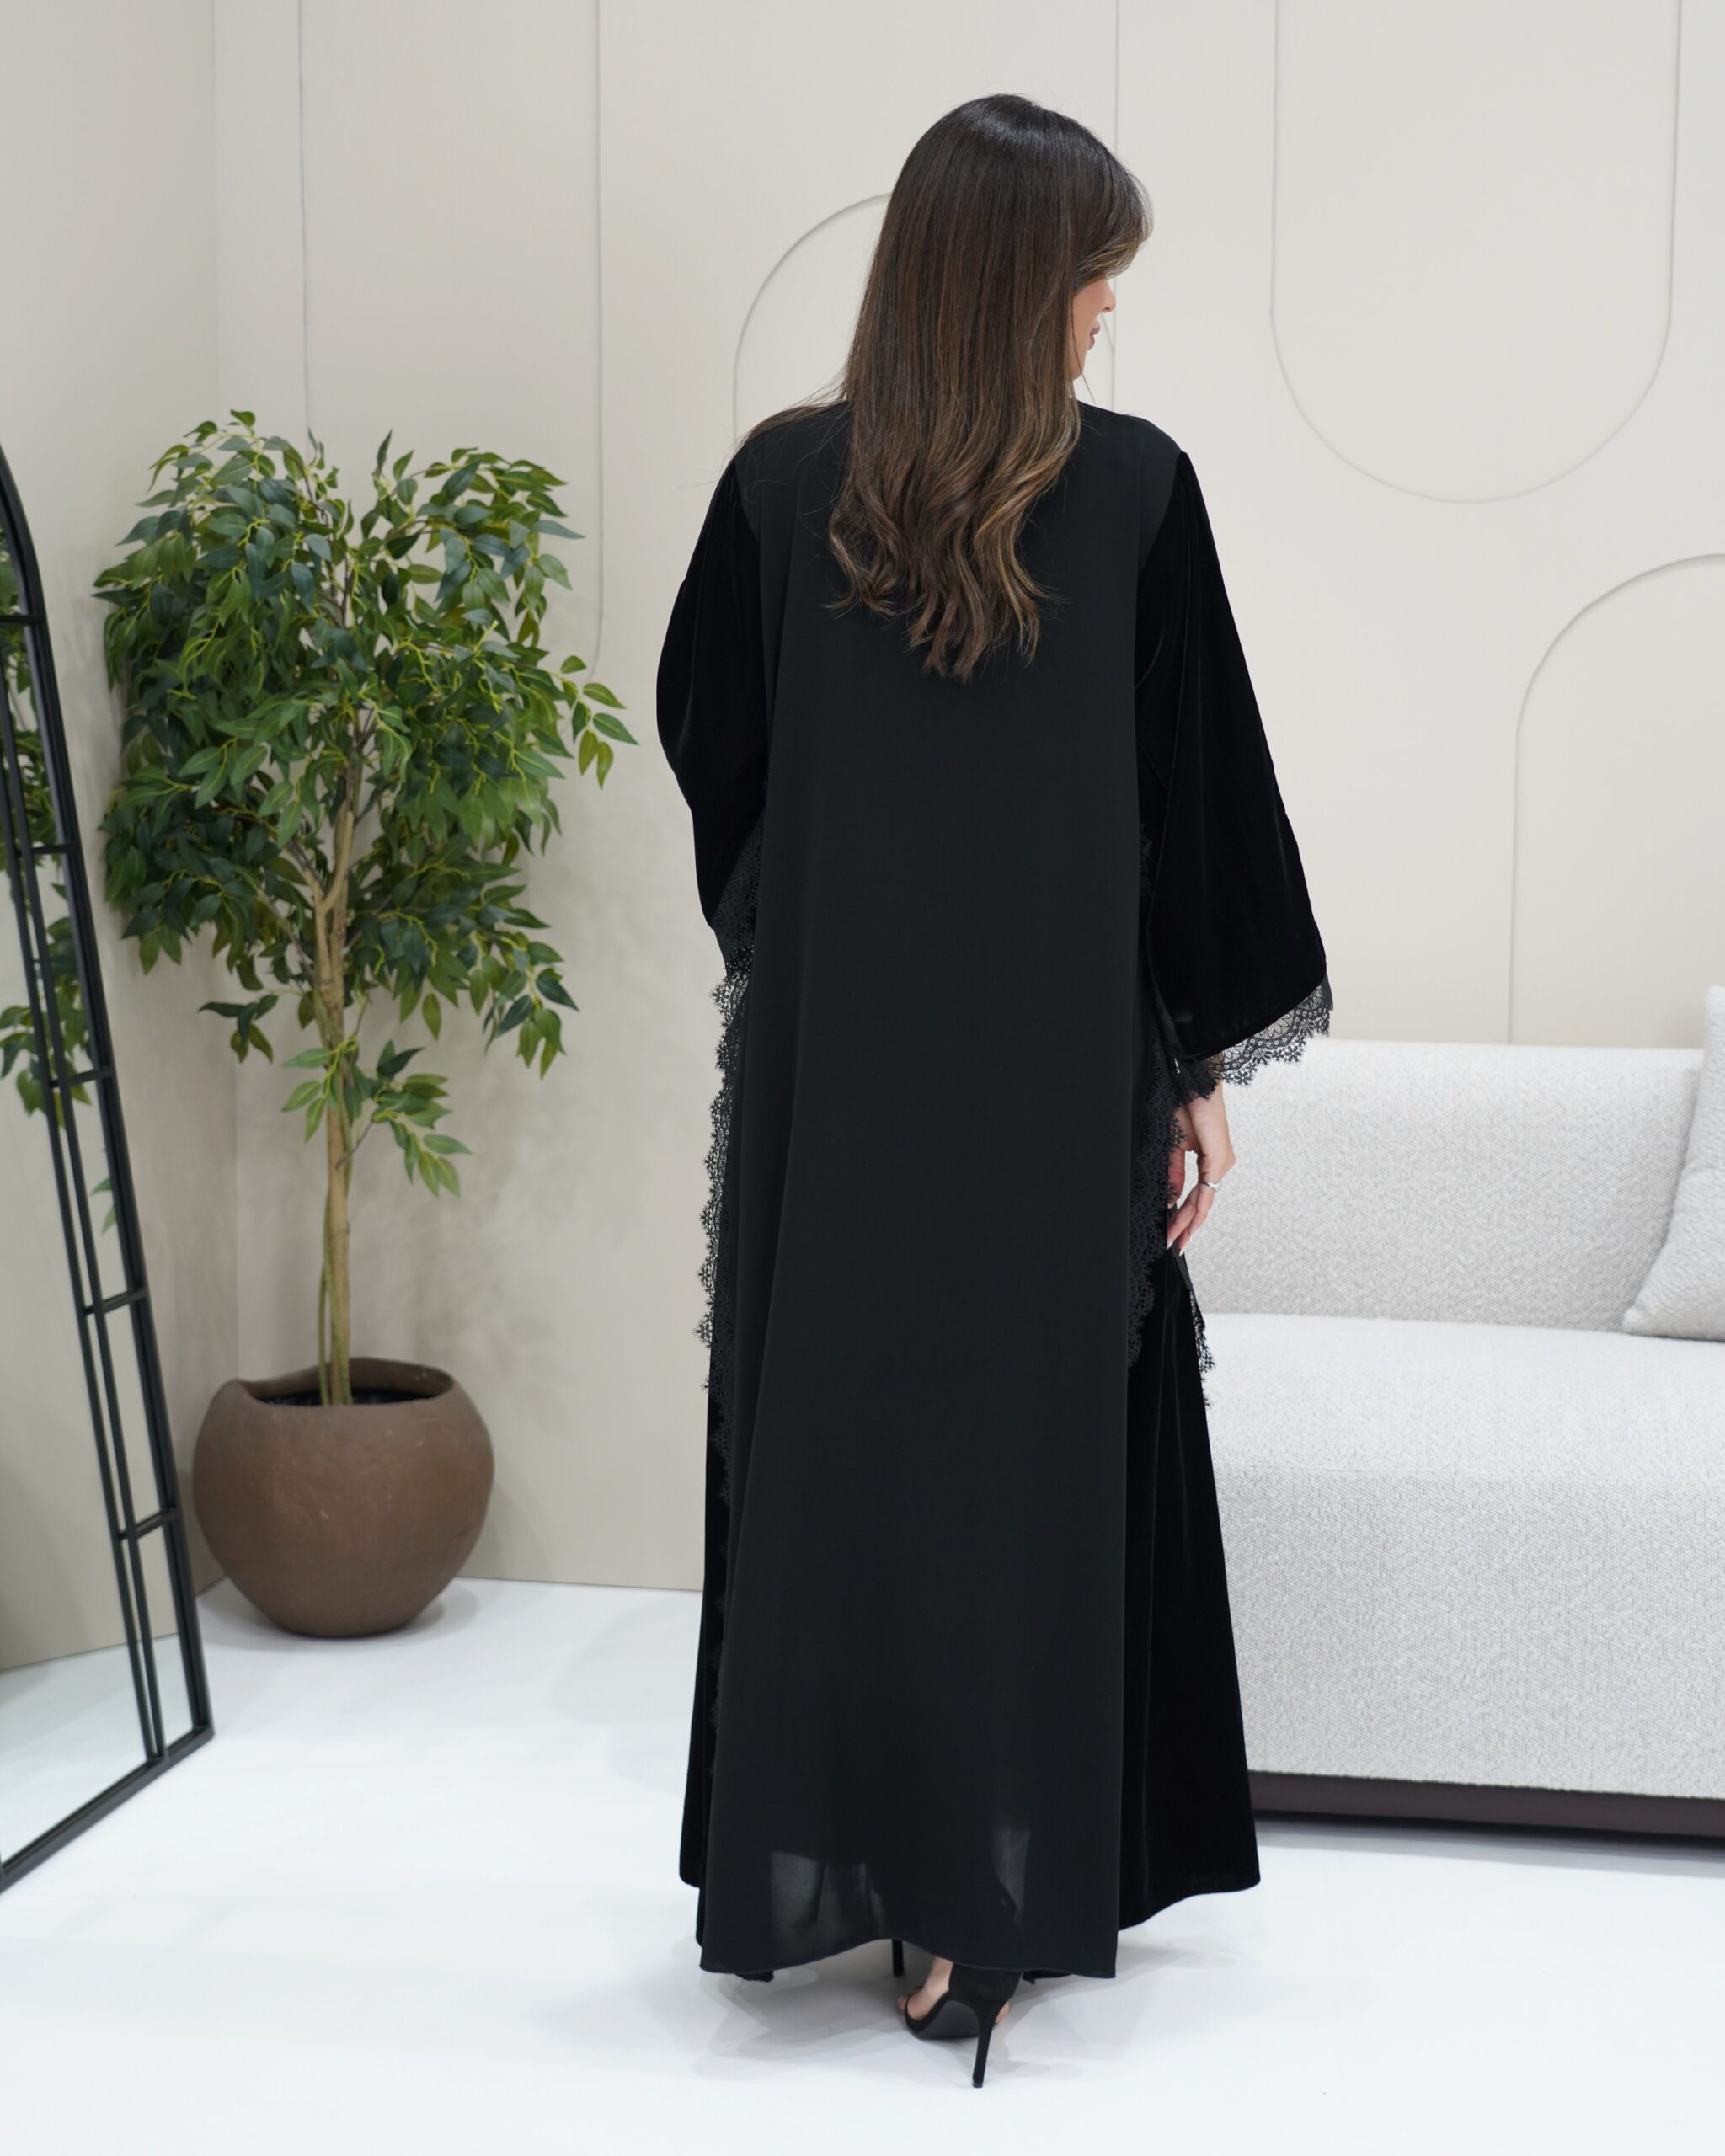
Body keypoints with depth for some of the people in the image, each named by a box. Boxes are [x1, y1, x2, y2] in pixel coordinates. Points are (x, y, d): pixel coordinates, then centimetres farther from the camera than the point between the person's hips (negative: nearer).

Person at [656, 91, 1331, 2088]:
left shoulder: (781, 482, -3)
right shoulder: (1134, 489, -8)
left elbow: (706, 746, 6)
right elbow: (1204, 797, -5)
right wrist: (1208, 1065, 4)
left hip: (826, 1063, 2)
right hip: (1053, 1069, -2)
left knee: (822, 1435, 12)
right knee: (1029, 1440, 6)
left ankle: (801, 1860, 21)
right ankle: (986, 1899, 11)